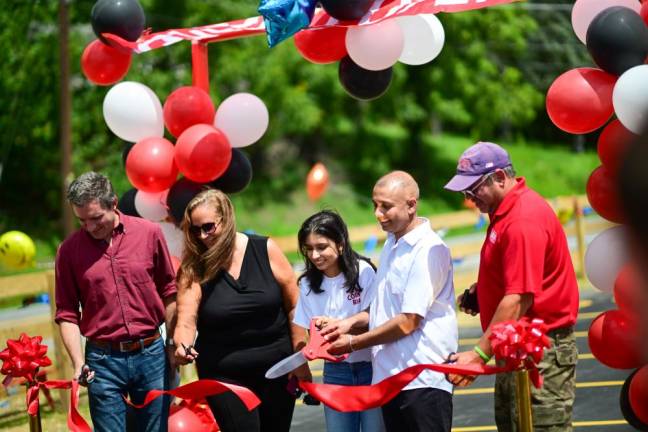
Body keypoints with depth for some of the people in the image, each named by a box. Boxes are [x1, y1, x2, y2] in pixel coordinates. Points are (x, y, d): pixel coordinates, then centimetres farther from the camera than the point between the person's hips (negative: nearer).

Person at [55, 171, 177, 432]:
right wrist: (78, 362, -9)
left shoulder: (149, 233, -1)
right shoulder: (69, 250, -2)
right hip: (103, 361, -1)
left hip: (151, 354, 1)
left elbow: (168, 292, 8)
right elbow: (67, 313, 2)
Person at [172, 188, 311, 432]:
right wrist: (183, 346, -35)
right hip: (225, 374, -1)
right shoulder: (194, 268, -5)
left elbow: (294, 306, 0)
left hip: (276, 368, 1)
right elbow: (185, 322, -13)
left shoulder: (265, 251, -4)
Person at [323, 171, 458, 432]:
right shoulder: (392, 244, 14)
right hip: (391, 376, 9)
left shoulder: (428, 250, -15)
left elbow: (408, 322, -18)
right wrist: (352, 322, 8)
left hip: (423, 381, -9)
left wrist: (354, 343, -7)